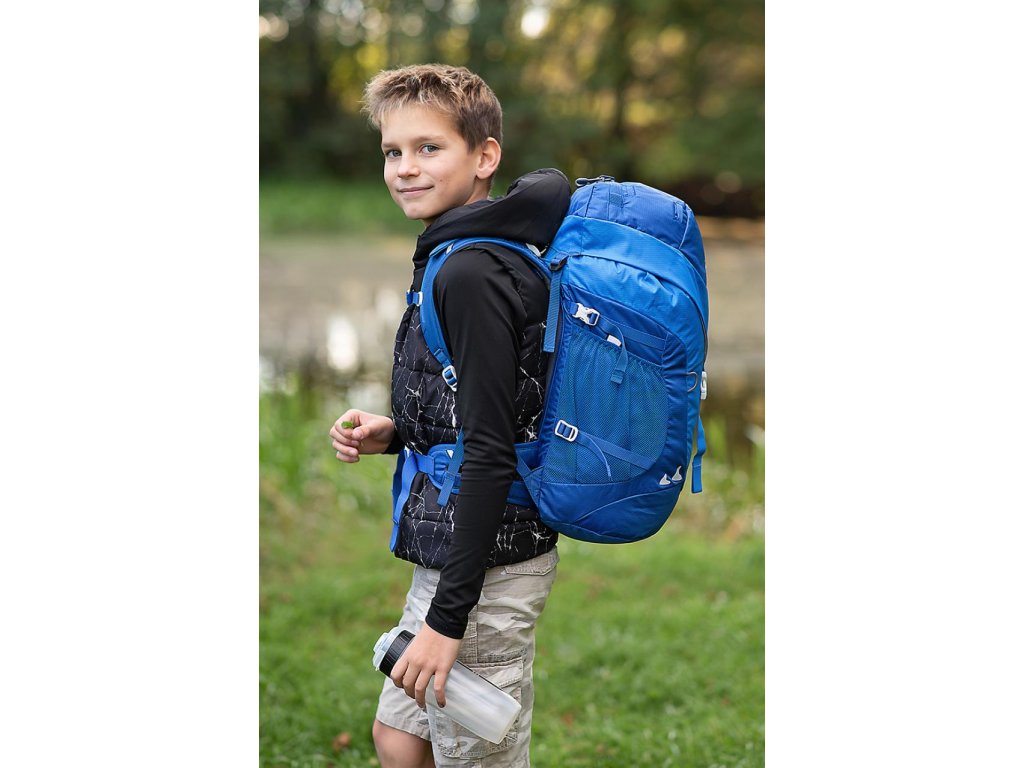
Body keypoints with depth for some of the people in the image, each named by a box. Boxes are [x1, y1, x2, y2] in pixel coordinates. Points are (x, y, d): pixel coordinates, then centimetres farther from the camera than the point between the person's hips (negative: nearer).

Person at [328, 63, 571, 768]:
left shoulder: (472, 273, -20)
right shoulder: (489, 254, 10)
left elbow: (492, 452, -24)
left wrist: (448, 616, -24)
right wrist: (393, 434, 6)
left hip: (485, 569, -10)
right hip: (452, 551, 10)